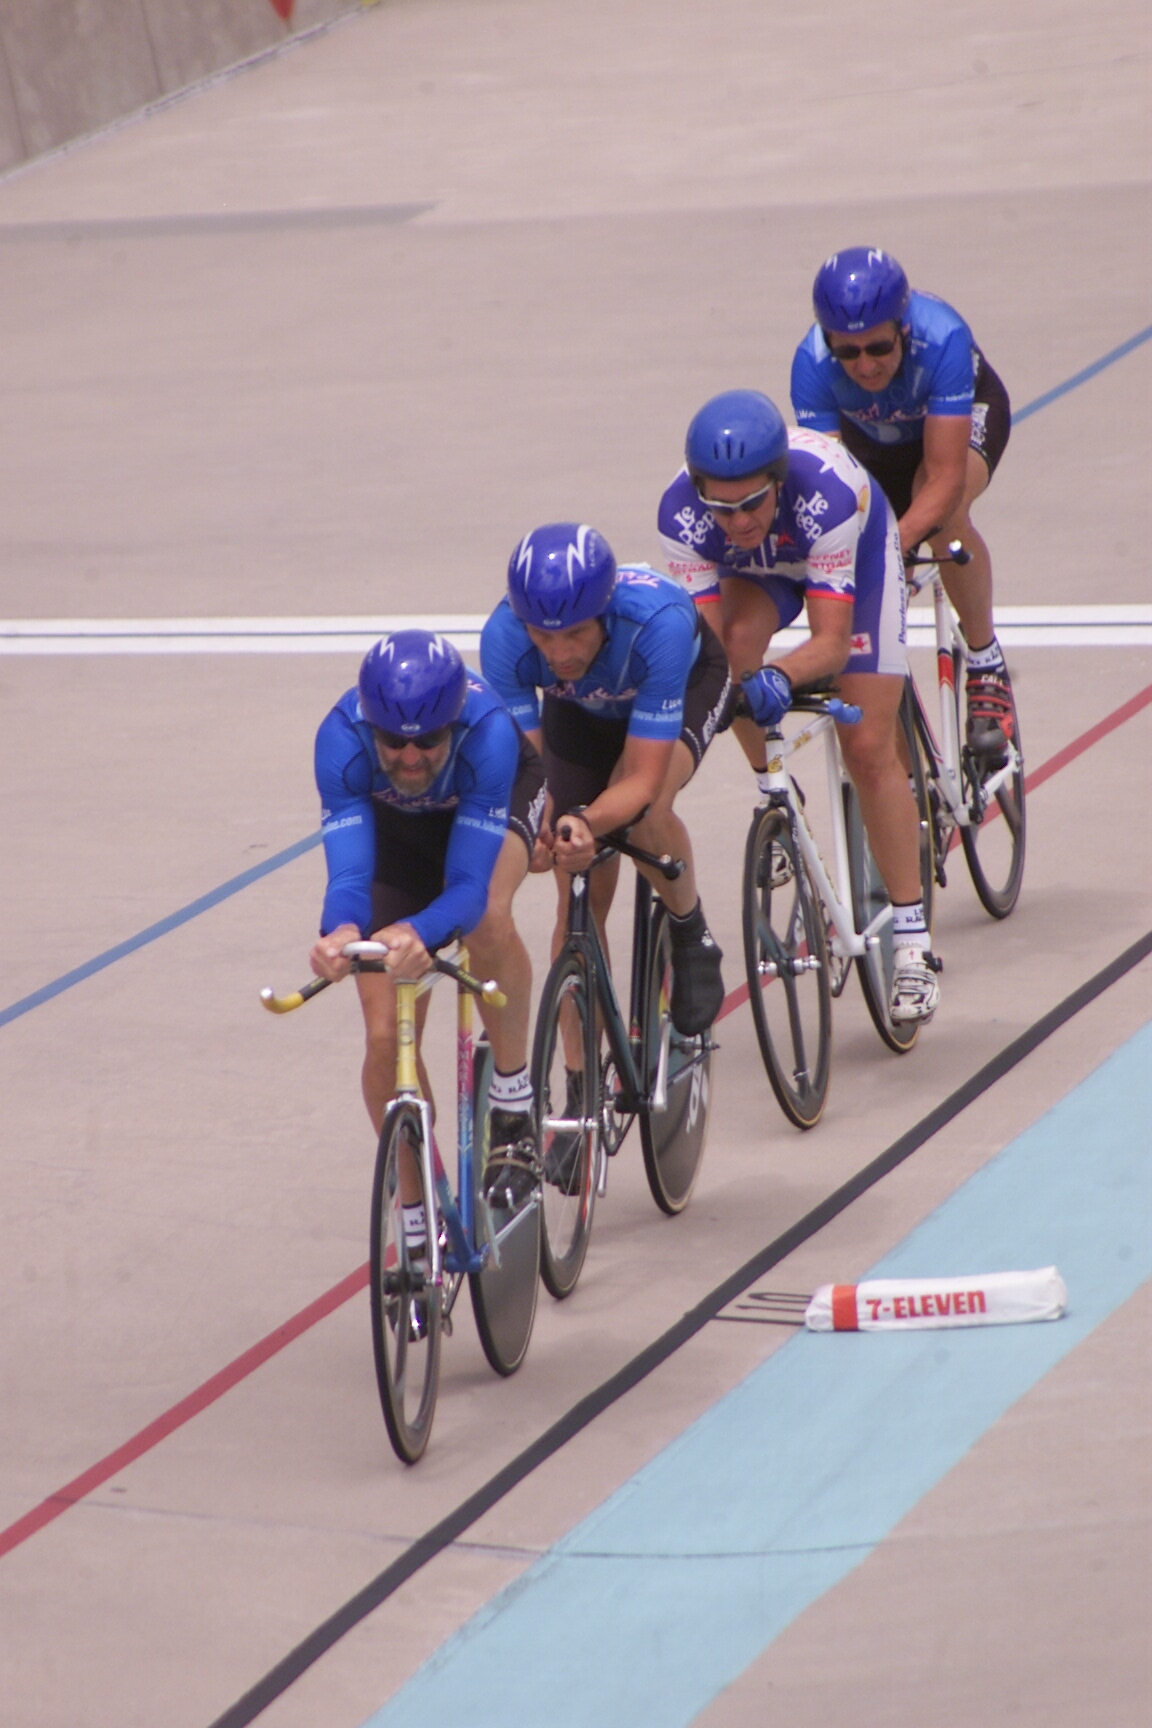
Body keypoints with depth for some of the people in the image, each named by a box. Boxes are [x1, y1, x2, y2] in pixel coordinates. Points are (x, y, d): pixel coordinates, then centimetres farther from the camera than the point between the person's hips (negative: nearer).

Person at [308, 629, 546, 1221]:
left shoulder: (488, 733, -42)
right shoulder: (341, 740, -38)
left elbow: (468, 885, -44)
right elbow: (348, 873, -40)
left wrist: (419, 933, -64)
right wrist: (341, 931, -63)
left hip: (500, 797, -2)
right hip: (393, 825, 2)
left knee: (487, 914, -37)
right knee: (386, 1038, -8)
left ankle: (512, 1098, -15)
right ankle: (417, 1231, 10)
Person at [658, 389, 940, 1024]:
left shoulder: (825, 491, -44)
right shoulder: (683, 514, -35)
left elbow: (832, 639, -43)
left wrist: (781, 678, -61)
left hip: (859, 552, -2)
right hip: (760, 570, 2)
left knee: (868, 748, -10)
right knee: (735, 641, -33)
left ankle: (913, 945, -2)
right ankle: (772, 794, -6)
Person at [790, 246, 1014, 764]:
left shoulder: (940, 340, -42)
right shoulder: (813, 363, -35)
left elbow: (946, 478, -43)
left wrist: (892, 542, -57)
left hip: (964, 416, -3)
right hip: (873, 438, 3)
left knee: (942, 513, -36)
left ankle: (987, 667, -15)